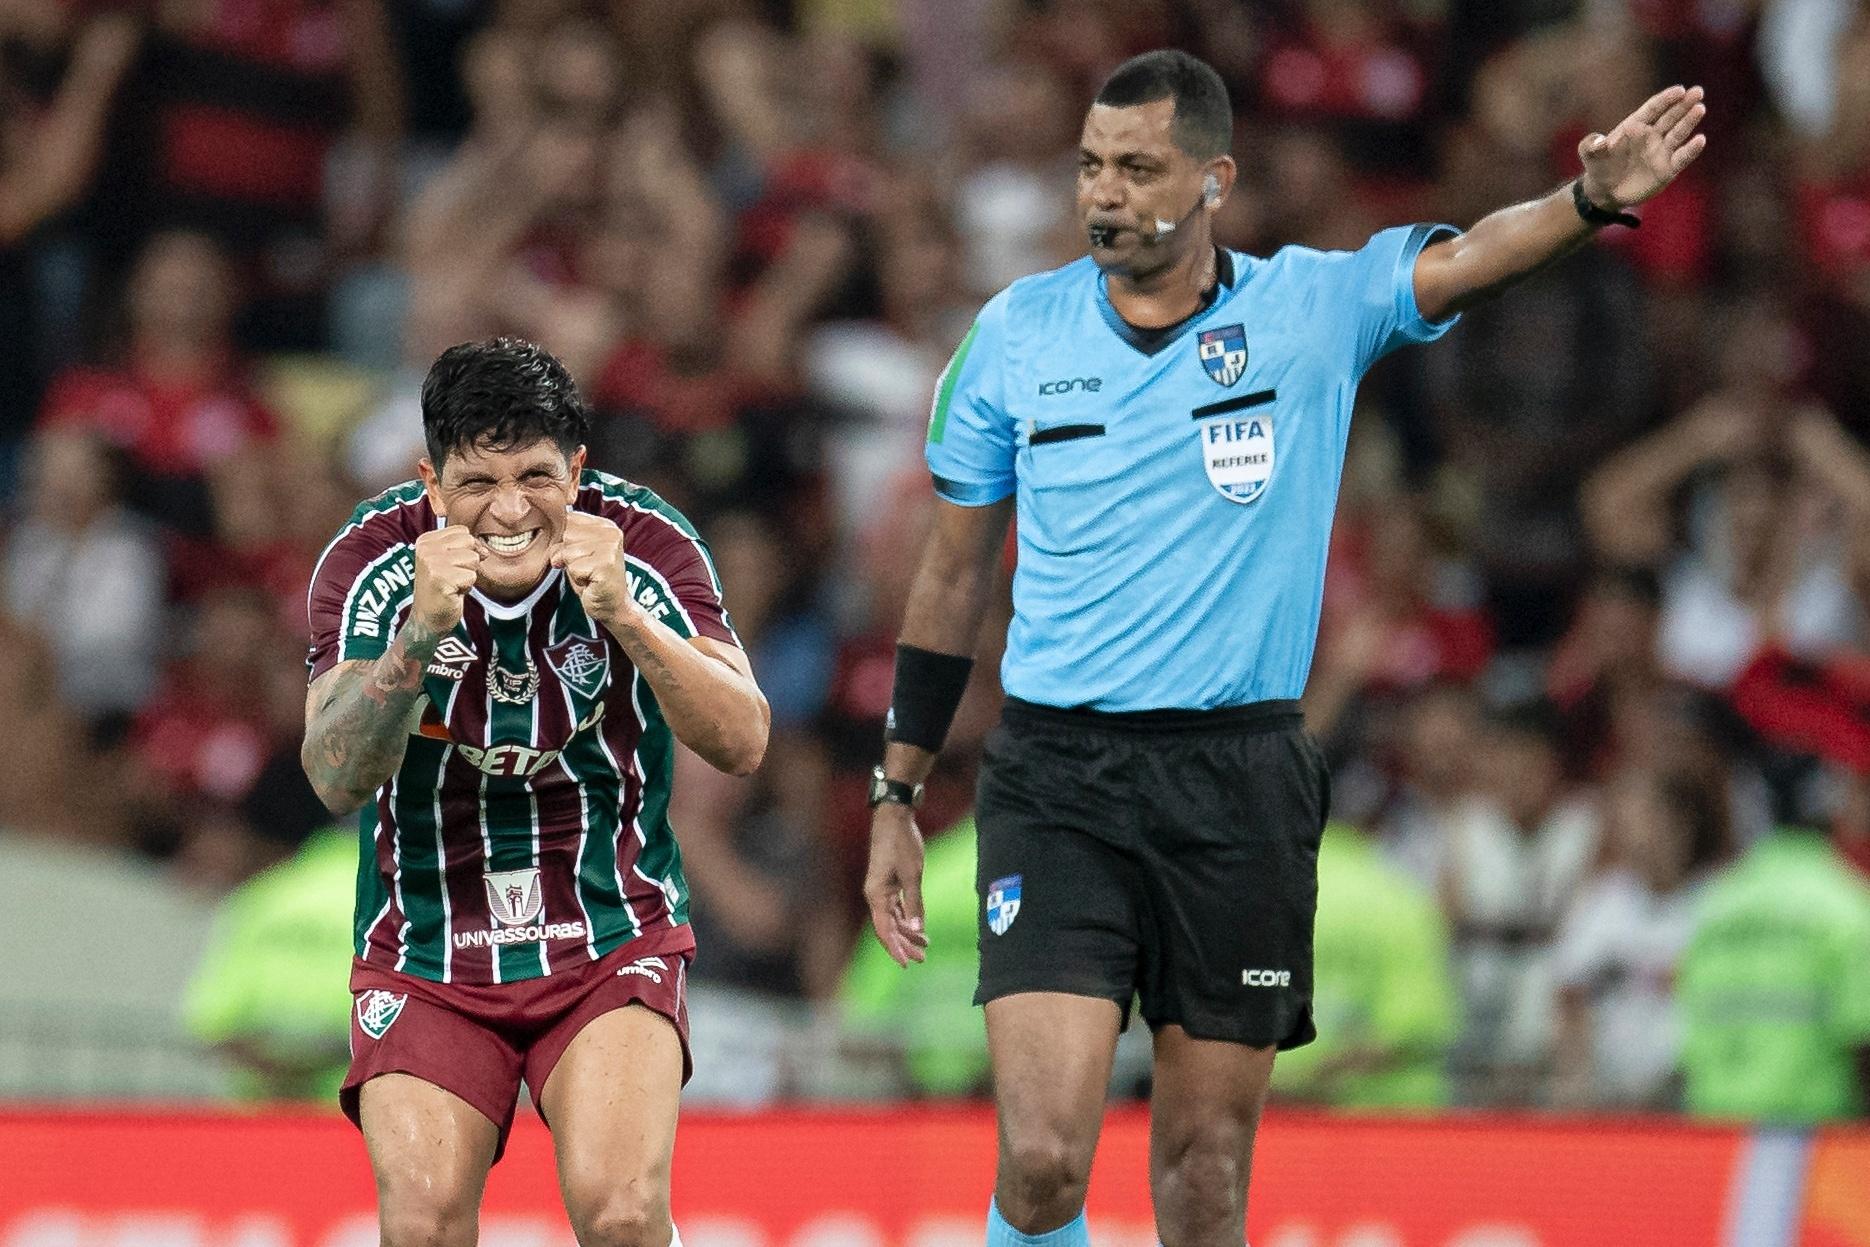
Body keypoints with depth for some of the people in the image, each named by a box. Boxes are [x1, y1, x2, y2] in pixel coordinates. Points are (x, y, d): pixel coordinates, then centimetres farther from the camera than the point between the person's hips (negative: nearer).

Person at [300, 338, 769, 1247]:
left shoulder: (645, 544, -11)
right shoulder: (376, 561, -11)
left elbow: (742, 745, -18)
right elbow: (337, 779, -19)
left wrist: (624, 619, -33)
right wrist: (419, 636, -35)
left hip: (614, 938, -1)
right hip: (425, 955, 1)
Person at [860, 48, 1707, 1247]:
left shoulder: (1312, 309, 1)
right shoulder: (1015, 333, 4)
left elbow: (1462, 259, -16)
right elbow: (953, 576, 12)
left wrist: (1593, 200, -37)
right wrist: (896, 799, 13)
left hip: (1239, 787, 0)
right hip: (1055, 783, 0)